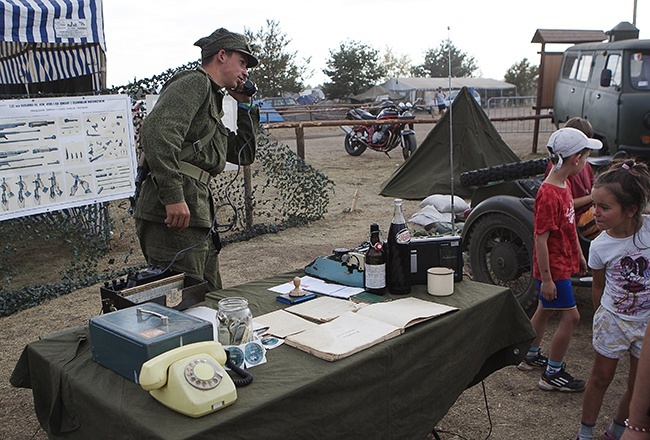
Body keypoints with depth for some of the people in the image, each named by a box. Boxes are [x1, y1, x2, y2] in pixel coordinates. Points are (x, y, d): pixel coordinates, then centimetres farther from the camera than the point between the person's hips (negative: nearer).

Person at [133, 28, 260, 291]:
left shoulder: (212, 101, 28)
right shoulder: (194, 82, -3)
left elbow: (244, 155, 33)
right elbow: (158, 130, -21)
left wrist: (244, 105, 26)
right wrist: (173, 195, -27)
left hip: (197, 218, 10)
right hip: (175, 217, -10)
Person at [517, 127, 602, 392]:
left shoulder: (564, 186, 4)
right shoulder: (548, 194, -26)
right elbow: (541, 239, -25)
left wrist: (579, 254, 22)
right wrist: (546, 278, -22)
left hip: (563, 262, 10)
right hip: (553, 267, -10)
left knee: (545, 309, 20)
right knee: (570, 316, -2)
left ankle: (531, 356, 38)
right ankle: (552, 375, 10)